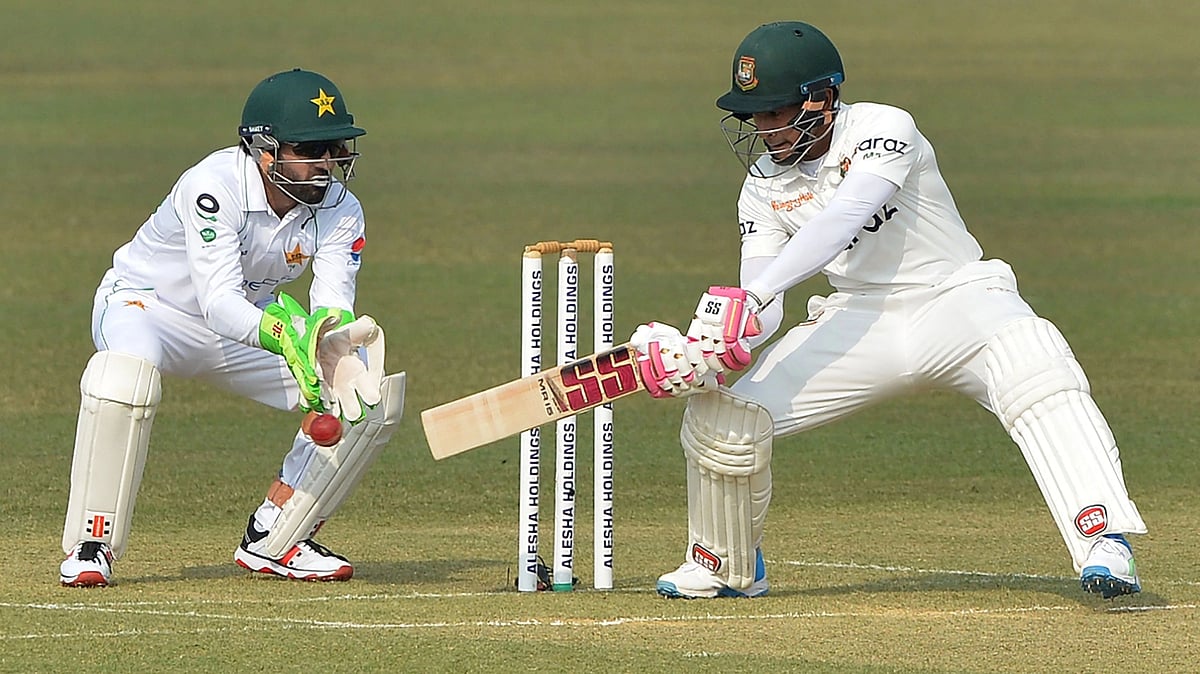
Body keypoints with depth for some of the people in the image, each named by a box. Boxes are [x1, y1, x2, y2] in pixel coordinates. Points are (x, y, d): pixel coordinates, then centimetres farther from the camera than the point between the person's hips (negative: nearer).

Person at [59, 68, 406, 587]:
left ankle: (271, 541, 3)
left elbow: (334, 306, -25)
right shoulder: (214, 187, -31)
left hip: (249, 326, 6)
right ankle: (91, 545, -27)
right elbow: (218, 302, -40)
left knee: (372, 393, -10)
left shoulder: (341, 212, -13)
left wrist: (333, 337, -49)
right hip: (147, 303, -6)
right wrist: (287, 337, -59)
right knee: (126, 371, -41)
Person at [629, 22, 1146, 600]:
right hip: (858, 322, 5)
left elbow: (841, 220, -33)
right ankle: (727, 569, 18)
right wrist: (704, 353, -28)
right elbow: (758, 315, -5)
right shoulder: (764, 188, 0)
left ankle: (1101, 540, -44)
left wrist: (752, 299, -42)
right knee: (720, 418, -8)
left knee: (1036, 372, -37)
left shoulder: (884, 130, -17)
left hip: (956, 298, -5)